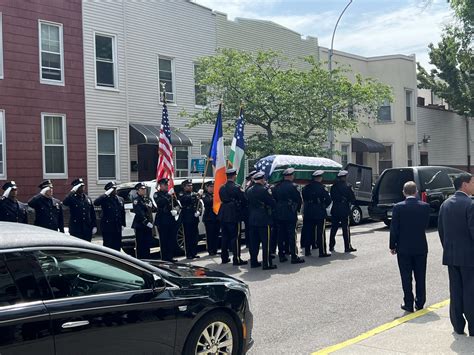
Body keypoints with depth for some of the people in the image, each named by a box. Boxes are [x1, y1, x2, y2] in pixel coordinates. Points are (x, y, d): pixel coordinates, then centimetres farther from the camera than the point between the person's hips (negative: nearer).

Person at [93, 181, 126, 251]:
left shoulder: (120, 199, 13)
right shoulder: (105, 199, -6)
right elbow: (96, 203, -27)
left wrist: (123, 224, 12)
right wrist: (106, 194, -25)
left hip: (118, 228, 6)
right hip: (107, 228, -5)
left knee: (117, 246, 10)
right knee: (108, 247, -4)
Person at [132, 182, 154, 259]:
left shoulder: (147, 199, 17)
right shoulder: (136, 200, -7)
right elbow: (139, 213, -17)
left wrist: (151, 223, 6)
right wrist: (146, 222, -21)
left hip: (148, 225, 7)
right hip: (140, 225, -7)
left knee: (148, 244, 10)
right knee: (140, 245, -4)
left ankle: (147, 259, 17)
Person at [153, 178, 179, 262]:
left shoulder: (170, 194, 17)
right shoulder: (157, 194, 0)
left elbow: (176, 204, 17)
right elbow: (159, 203, -19)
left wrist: (175, 210, -3)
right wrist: (168, 196, -24)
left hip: (172, 220, 5)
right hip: (162, 220, -5)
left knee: (172, 240, 5)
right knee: (164, 240, -2)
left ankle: (170, 257, 14)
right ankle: (164, 258, 4)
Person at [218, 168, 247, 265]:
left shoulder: (222, 188, 8)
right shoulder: (236, 188, -13)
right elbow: (243, 199, -11)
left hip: (223, 215, 7)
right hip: (233, 215, -7)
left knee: (225, 236, 14)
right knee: (235, 237, -3)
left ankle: (224, 257, 20)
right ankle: (236, 259, -2)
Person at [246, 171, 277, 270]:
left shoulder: (249, 191, 8)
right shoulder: (264, 190, -13)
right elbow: (273, 203, -10)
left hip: (252, 220, 7)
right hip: (263, 220, -7)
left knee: (253, 242, 12)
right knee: (266, 242, -2)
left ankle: (253, 261, 18)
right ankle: (266, 263, -2)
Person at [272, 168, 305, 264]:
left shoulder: (277, 187, 5)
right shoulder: (292, 186, -11)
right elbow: (299, 200, -7)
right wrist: (297, 209, 11)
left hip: (278, 215, 5)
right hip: (290, 215, -5)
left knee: (281, 235, 10)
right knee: (292, 235, -2)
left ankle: (281, 255, 14)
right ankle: (294, 257, -1)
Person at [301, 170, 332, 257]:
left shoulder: (306, 187, 5)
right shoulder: (321, 187, -11)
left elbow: (304, 199, 11)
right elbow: (328, 199, -10)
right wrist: (324, 206, 6)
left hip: (308, 213, 5)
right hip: (319, 213, -5)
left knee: (308, 231, 12)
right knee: (320, 233, -1)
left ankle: (307, 251, 17)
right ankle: (322, 252, 1)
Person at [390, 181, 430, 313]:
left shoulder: (398, 207, -12)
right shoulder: (425, 206, -5)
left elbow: (394, 229, -9)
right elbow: (426, 224, 2)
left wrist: (392, 246, 0)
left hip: (404, 248, -2)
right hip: (421, 247, 2)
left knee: (406, 278, 6)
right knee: (420, 277, 13)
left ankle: (408, 304, 10)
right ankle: (420, 303, 20)